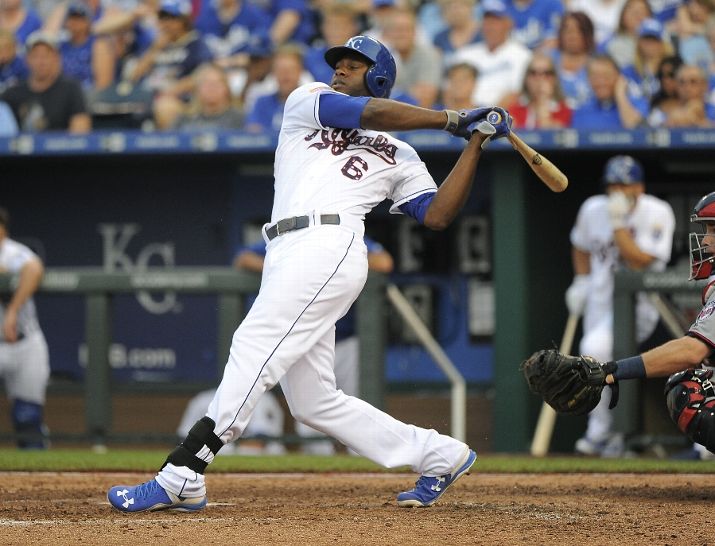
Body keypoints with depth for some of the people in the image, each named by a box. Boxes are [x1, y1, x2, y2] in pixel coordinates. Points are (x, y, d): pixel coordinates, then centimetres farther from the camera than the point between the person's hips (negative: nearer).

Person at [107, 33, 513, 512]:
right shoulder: (306, 102, 25)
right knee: (314, 401, 4)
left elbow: (438, 215, 7)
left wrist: (475, 143, 6)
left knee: (253, 351, -19)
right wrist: (451, 120, 11)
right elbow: (367, 113, 8)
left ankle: (181, 480, -25)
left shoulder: (398, 155, 18)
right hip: (289, 256, 6)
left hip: (329, 246, -6)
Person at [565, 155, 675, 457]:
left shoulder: (657, 213, -14)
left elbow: (639, 262, -23)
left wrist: (619, 225, -25)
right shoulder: (593, 210, 0)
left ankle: (601, 432, -17)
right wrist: (581, 281, 8)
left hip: (638, 303, -6)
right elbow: (581, 246, 20)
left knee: (596, 347, -28)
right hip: (600, 301, 6)